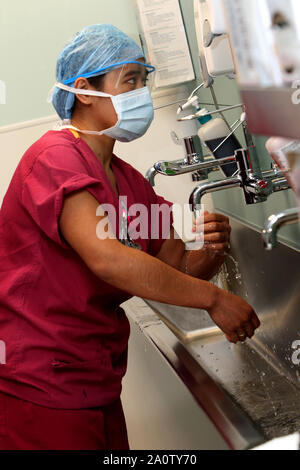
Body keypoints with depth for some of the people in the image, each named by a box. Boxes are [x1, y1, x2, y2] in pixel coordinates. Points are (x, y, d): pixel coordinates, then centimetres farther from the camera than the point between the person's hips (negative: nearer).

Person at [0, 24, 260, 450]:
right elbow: (106, 259, -30)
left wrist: (212, 250, -12)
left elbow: (179, 267, 11)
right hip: (39, 389, -8)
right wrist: (212, 299, -24)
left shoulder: (130, 182, 12)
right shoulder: (55, 158, -16)